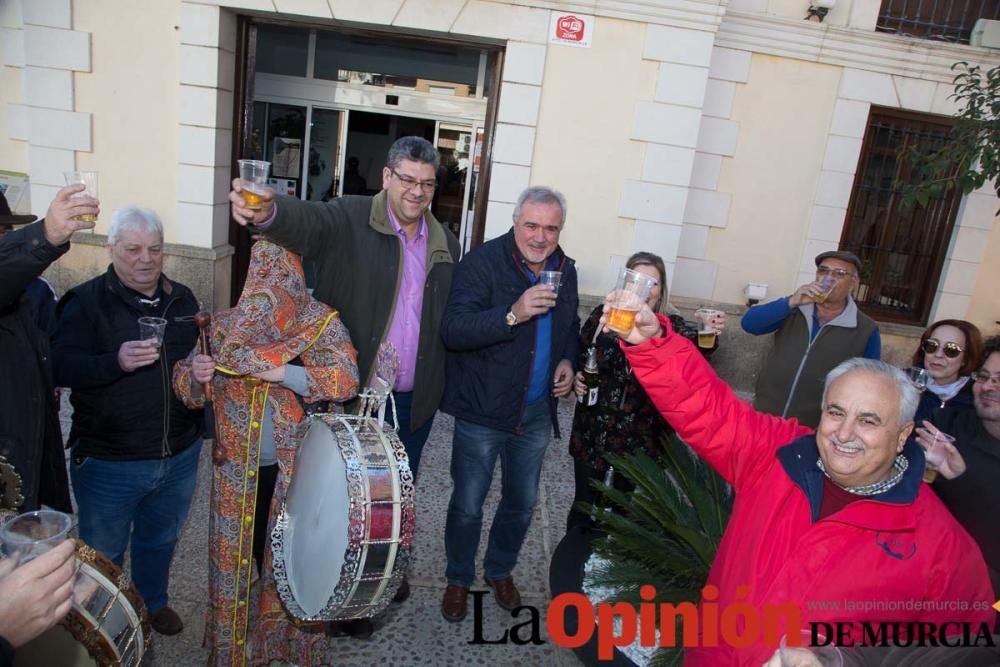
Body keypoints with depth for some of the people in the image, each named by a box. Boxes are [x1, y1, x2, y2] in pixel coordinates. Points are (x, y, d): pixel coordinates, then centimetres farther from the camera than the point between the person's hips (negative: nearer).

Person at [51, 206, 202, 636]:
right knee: (103, 553, 16)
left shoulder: (182, 300, 4)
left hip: (179, 455, 4)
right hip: (108, 461, -4)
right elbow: (61, 367, -18)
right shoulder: (87, 302, -11)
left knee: (160, 540, 25)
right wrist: (116, 361, -34)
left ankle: (153, 601, 48)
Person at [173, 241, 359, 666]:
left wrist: (283, 373, -27)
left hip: (298, 466, -2)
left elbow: (346, 379, -19)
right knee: (240, 550, 16)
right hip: (238, 467, 3)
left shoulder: (322, 322, -6)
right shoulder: (227, 325, 3)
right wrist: (195, 375, -17)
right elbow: (185, 386, 6)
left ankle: (294, 630, 37)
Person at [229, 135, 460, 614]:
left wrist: (444, 387, 3)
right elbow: (305, 220, -30)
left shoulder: (445, 244, 6)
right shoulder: (349, 220, -9)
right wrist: (267, 211, -53)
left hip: (415, 400, 5)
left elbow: (452, 321, 7)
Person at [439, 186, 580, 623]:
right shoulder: (482, 263, -16)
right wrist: (513, 314, -38)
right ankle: (458, 579, 34)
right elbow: (453, 331, -27)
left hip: (537, 412, 6)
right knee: (467, 505, 9)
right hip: (482, 411, -5)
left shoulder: (565, 270, 4)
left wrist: (567, 360, 1)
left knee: (523, 502, 19)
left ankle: (500, 570, 44)